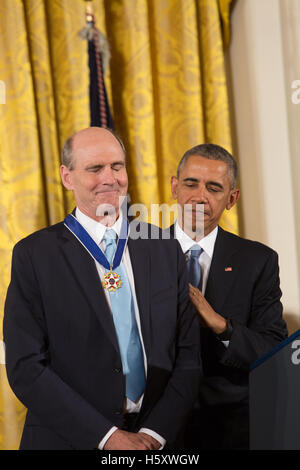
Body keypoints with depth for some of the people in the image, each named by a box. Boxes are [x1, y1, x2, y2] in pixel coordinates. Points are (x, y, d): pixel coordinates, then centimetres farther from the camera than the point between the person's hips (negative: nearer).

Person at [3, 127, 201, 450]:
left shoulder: (165, 250, 2)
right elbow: (25, 367, -12)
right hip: (68, 439, -3)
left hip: (155, 439, 3)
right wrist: (107, 436, -16)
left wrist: (155, 433, -11)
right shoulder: (34, 254, -8)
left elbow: (188, 354, 2)